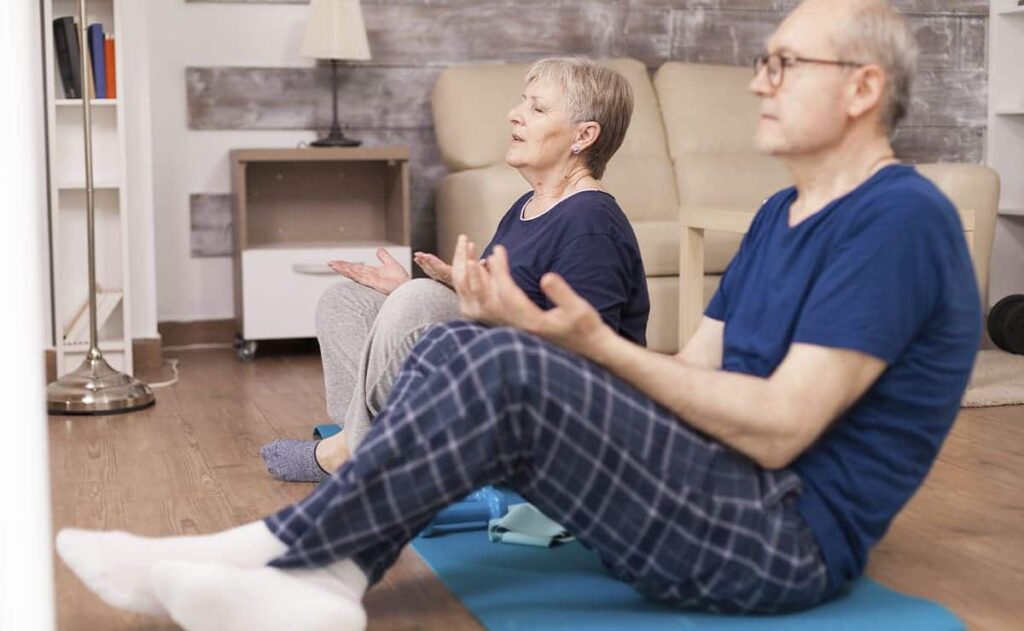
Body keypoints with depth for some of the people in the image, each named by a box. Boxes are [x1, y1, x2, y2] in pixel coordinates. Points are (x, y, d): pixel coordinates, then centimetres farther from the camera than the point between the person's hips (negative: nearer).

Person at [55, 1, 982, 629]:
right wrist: (540, 329, -4)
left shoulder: (898, 218, -13)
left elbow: (780, 427, -20)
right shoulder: (783, 214, 17)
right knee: (459, 347, -5)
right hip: (716, 495, 9)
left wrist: (597, 344, -17)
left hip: (792, 539, -9)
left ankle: (267, 554, -13)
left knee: (506, 369, -26)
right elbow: (694, 376, 11)